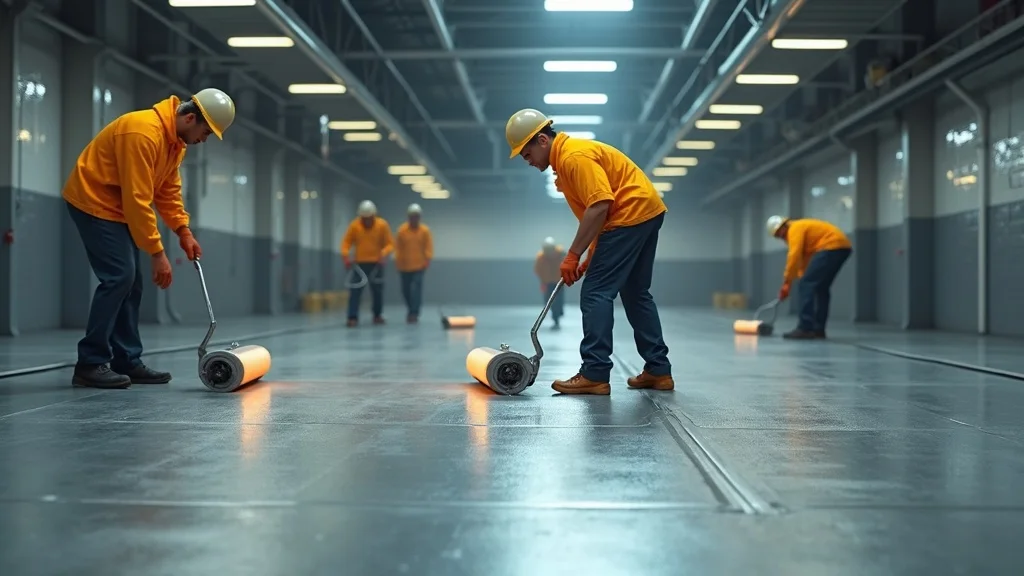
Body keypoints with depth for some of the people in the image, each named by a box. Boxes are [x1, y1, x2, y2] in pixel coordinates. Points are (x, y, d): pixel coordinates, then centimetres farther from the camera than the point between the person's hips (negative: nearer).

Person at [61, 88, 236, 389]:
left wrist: (183, 231, -2)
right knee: (118, 277, -16)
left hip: (116, 208, 10)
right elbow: (137, 200, -29)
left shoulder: (176, 140, 4)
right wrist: (157, 253, -25)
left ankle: (127, 362, 11)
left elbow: (169, 189, 11)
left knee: (130, 281, 7)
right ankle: (90, 364, -10)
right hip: (93, 202, -10)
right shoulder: (144, 133, -28)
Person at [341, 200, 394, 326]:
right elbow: (346, 241, -2)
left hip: (376, 264, 0)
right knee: (355, 290, -7)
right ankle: (353, 317, -7)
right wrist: (346, 255, -20)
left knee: (377, 291, 7)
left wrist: (384, 253, -25)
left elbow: (390, 244, -5)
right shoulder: (354, 225, -4)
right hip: (360, 263, 0)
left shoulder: (382, 225, -5)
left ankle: (377, 315, 23)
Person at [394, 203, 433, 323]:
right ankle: (412, 310, 30)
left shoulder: (425, 230, -2)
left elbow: (428, 247, -3)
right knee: (406, 290, 9)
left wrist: (427, 260, -11)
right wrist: (398, 260, -8)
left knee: (416, 289, -12)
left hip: (419, 265, -2)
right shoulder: (402, 230, -2)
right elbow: (397, 247, -1)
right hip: (405, 266, 2)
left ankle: (414, 313, -10)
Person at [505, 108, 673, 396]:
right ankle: (658, 370, 19)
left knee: (595, 294, -9)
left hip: (632, 214, -11)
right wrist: (592, 255, 14)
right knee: (635, 294, 16)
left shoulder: (574, 156, -16)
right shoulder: (565, 158, 17)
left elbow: (600, 206, -24)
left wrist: (572, 255, -19)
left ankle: (595, 374, -8)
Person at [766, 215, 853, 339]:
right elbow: (805, 260, 25)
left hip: (831, 247, -11)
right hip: (842, 247, 11)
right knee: (821, 287, 14)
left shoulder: (795, 229, -3)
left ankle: (805, 329, -15)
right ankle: (818, 329, 12)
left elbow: (794, 257, -13)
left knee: (807, 284, -10)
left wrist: (786, 283, -9)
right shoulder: (802, 228, 28)